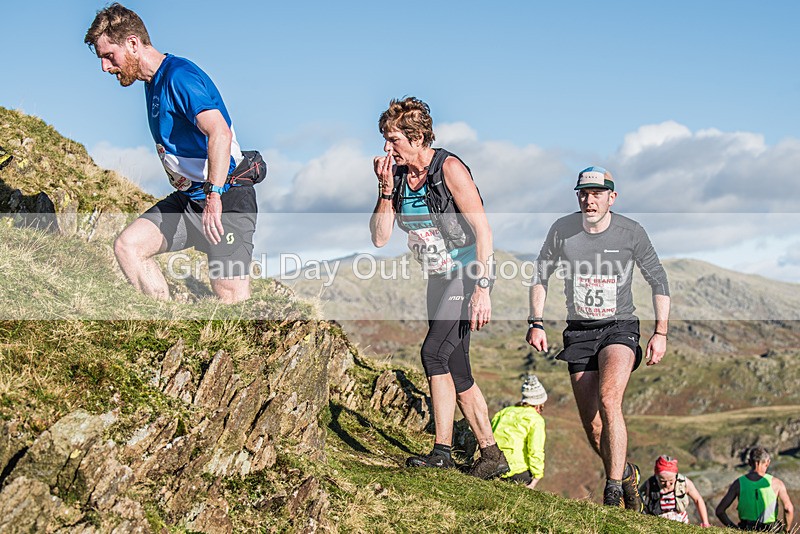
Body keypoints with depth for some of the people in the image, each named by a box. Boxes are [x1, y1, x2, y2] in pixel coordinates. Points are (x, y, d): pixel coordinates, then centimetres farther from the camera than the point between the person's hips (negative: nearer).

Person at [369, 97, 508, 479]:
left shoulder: (448, 168, -16)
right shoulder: (397, 174, 3)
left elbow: (483, 230, -20)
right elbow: (380, 238, -1)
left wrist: (482, 289, -25)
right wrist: (386, 189, -13)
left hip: (468, 274, -8)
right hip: (438, 279, 8)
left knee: (434, 352, -20)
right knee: (456, 371, 9)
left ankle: (442, 451, -14)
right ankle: (492, 456, 18)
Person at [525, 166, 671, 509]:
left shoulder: (630, 232, -8)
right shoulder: (562, 230, -4)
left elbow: (658, 281, 2)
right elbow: (540, 275, 10)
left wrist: (661, 333, -3)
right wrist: (536, 323, 2)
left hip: (619, 328, -3)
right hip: (579, 333, 3)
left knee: (608, 400, -29)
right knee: (593, 428, 2)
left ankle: (613, 489, -22)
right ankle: (626, 473, 31)